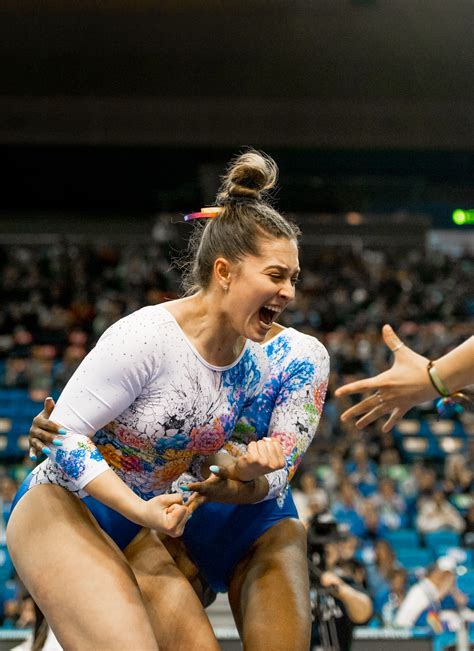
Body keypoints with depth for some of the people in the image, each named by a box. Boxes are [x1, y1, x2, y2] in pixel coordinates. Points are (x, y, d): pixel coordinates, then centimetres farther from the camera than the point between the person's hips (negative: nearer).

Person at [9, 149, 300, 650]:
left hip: (141, 526, 8)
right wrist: (139, 509, -26)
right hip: (59, 507, -8)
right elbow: (64, 436, -21)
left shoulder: (252, 367, 0)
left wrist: (245, 472, -10)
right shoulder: (146, 337, -23)